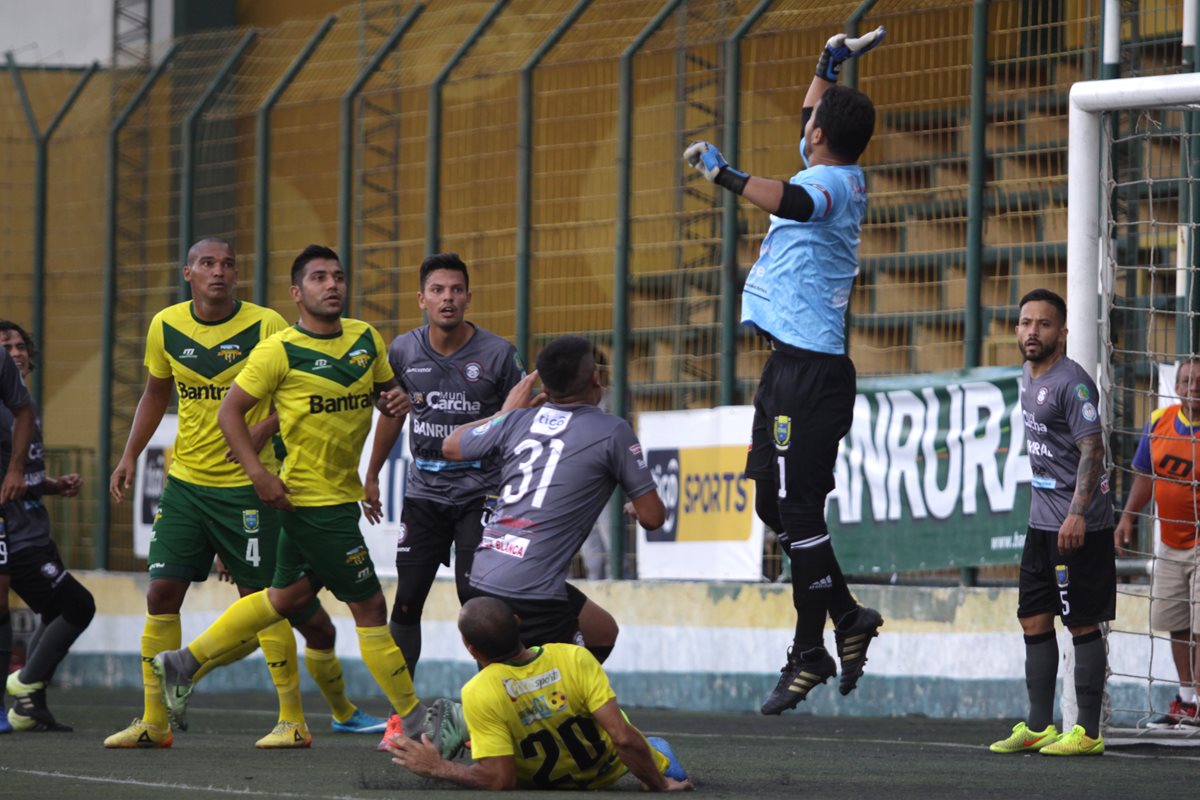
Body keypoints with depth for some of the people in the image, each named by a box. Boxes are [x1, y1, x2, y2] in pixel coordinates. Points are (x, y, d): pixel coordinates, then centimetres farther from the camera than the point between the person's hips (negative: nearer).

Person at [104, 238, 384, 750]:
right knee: (162, 593, -3)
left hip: (247, 484, -4)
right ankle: (154, 722, 3)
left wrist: (257, 435, -20)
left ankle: (292, 721, 7)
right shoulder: (166, 326, 4)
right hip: (185, 479, 4)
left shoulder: (266, 326, -9)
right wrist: (130, 456, 12)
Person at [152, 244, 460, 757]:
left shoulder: (366, 339, 5)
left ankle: (187, 661, 32)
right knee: (369, 604, -5)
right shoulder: (280, 351, -13)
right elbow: (230, 411, -9)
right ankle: (412, 719, 4)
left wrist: (398, 399, -5)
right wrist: (258, 474, -20)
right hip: (310, 499, -8)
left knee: (288, 597, 19)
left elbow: (387, 387, 20)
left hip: (343, 493, 8)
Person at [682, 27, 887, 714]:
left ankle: (811, 653, -6)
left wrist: (726, 175, -41)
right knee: (775, 504, 13)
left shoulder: (830, 182, -13)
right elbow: (813, 129, 39)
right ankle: (848, 620, 19)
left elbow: (794, 203, -38)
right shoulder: (844, 178, 16)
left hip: (809, 368, -10)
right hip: (792, 365, 10)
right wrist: (829, 70, 36)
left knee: (798, 509, -9)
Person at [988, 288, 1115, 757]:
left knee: (1083, 625, -4)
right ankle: (1038, 727, 17)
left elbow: (1092, 449, -20)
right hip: (1042, 522, 9)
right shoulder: (1028, 376, 13)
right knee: (1034, 620, 10)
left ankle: (1088, 733, 0)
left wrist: (1077, 514, -28)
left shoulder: (1072, 383, -15)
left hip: (1077, 528, -9)